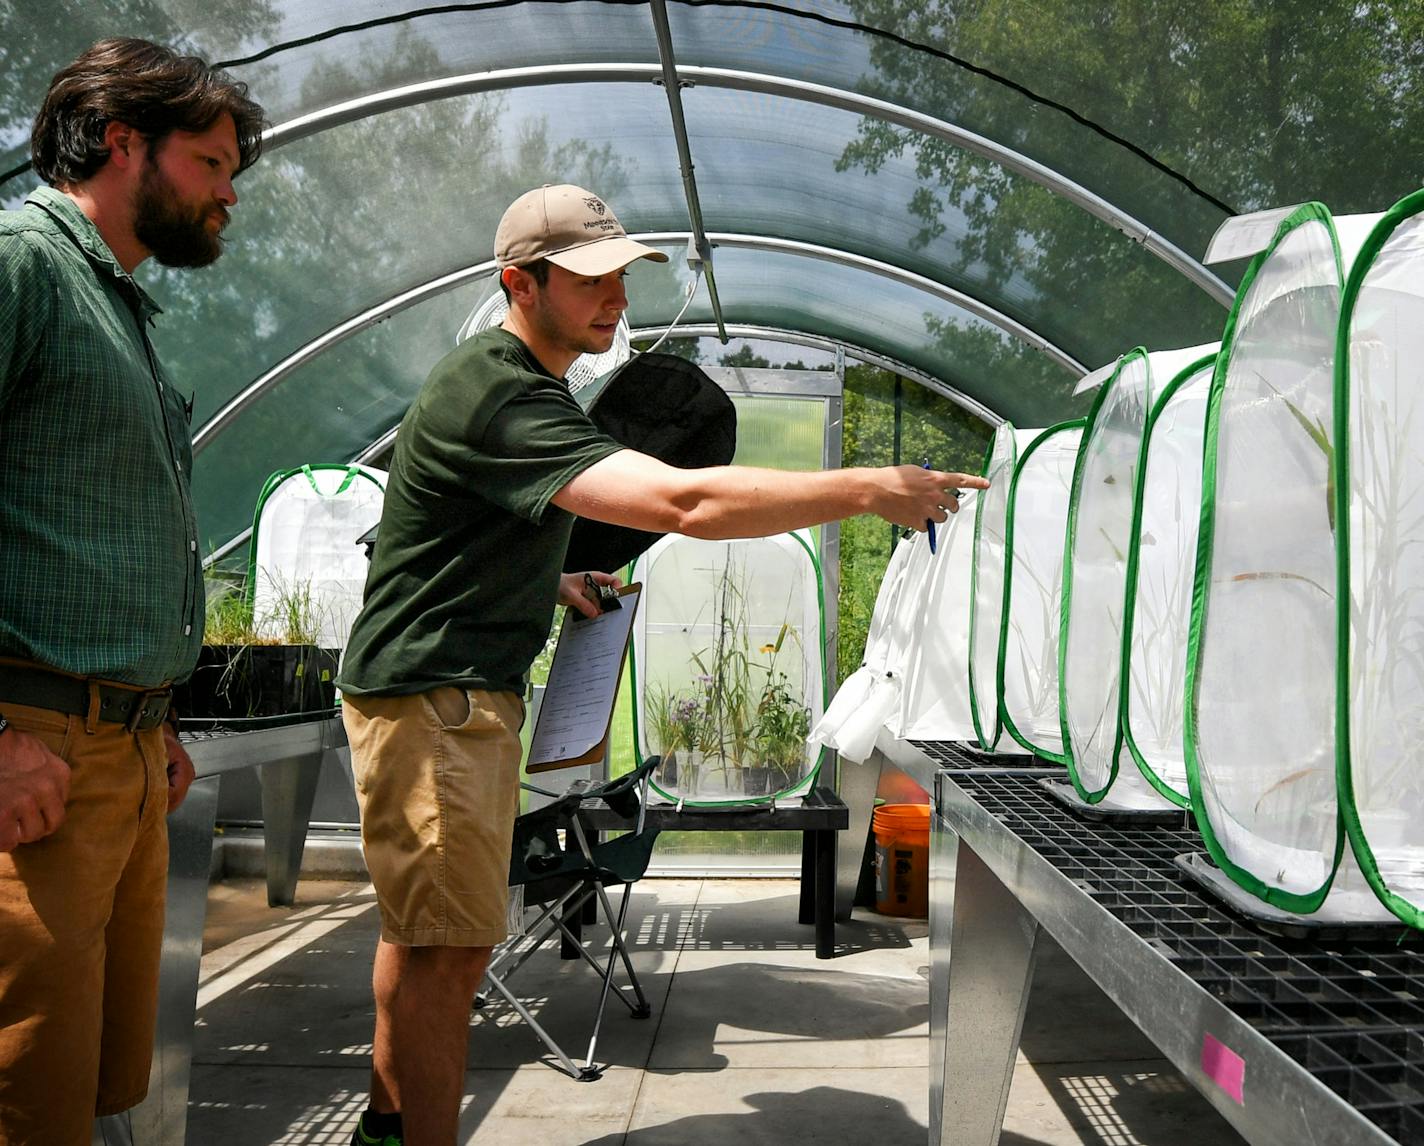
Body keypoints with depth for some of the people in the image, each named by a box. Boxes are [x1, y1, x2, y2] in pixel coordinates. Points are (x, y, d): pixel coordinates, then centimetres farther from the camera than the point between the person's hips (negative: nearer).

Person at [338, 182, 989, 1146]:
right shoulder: (497, 399, -22)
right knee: (442, 947, -7)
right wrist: (867, 489, -32)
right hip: (430, 695, -10)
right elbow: (684, 502, -34)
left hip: (476, 694, 10)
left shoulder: (530, 387, 15)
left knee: (437, 938, 17)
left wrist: (549, 581, 13)